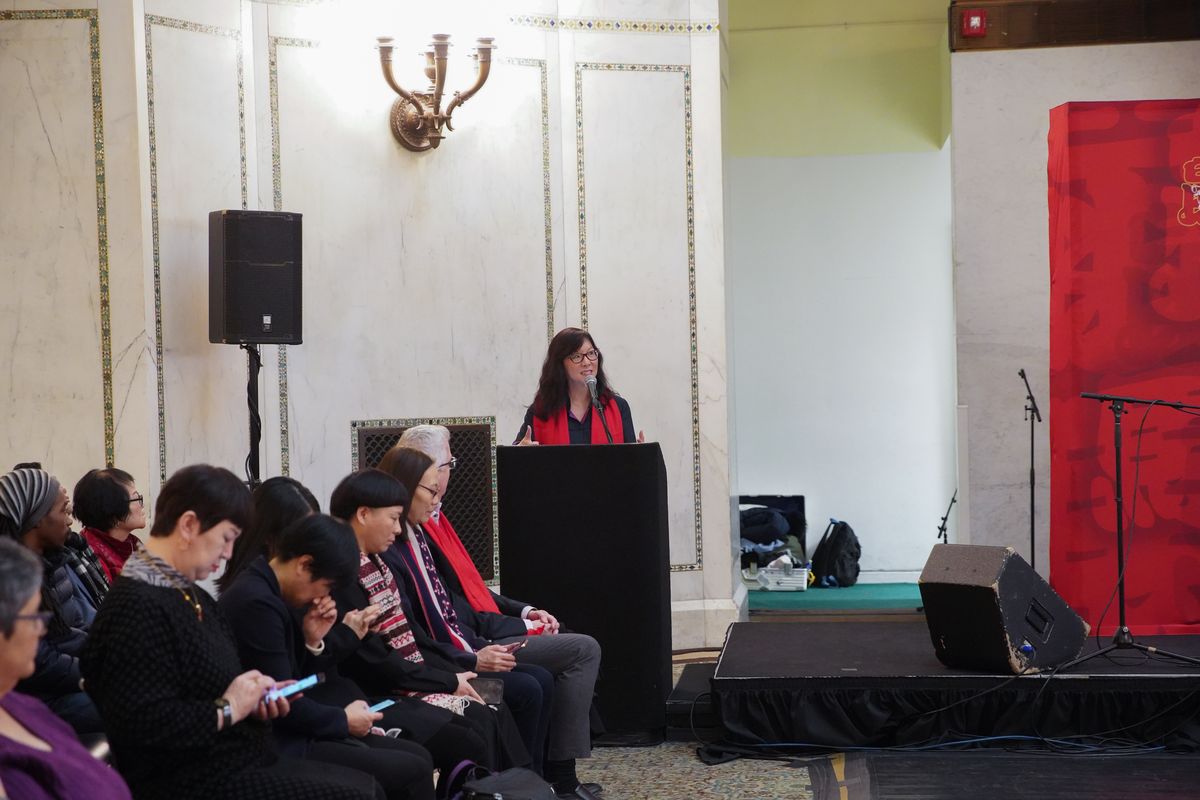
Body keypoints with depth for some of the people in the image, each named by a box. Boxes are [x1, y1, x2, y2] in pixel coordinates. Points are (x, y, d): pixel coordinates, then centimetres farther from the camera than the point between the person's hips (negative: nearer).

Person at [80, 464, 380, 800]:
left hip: (244, 759, 11)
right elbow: (144, 726, -29)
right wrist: (228, 709, -18)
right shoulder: (136, 609, -20)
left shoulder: (193, 596, 15)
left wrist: (252, 698, 5)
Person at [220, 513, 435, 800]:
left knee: (417, 756, 6)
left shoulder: (267, 593, 11)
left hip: (289, 732, 10)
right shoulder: (258, 603, -20)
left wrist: (312, 642, -2)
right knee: (412, 772, -12)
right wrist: (344, 720, -6)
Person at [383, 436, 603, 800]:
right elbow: (454, 614, -20)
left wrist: (524, 610, 7)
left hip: (480, 633, 10)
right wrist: (520, 627, -13)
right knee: (583, 649, -12)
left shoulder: (433, 520, 13)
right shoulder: (415, 531, -18)